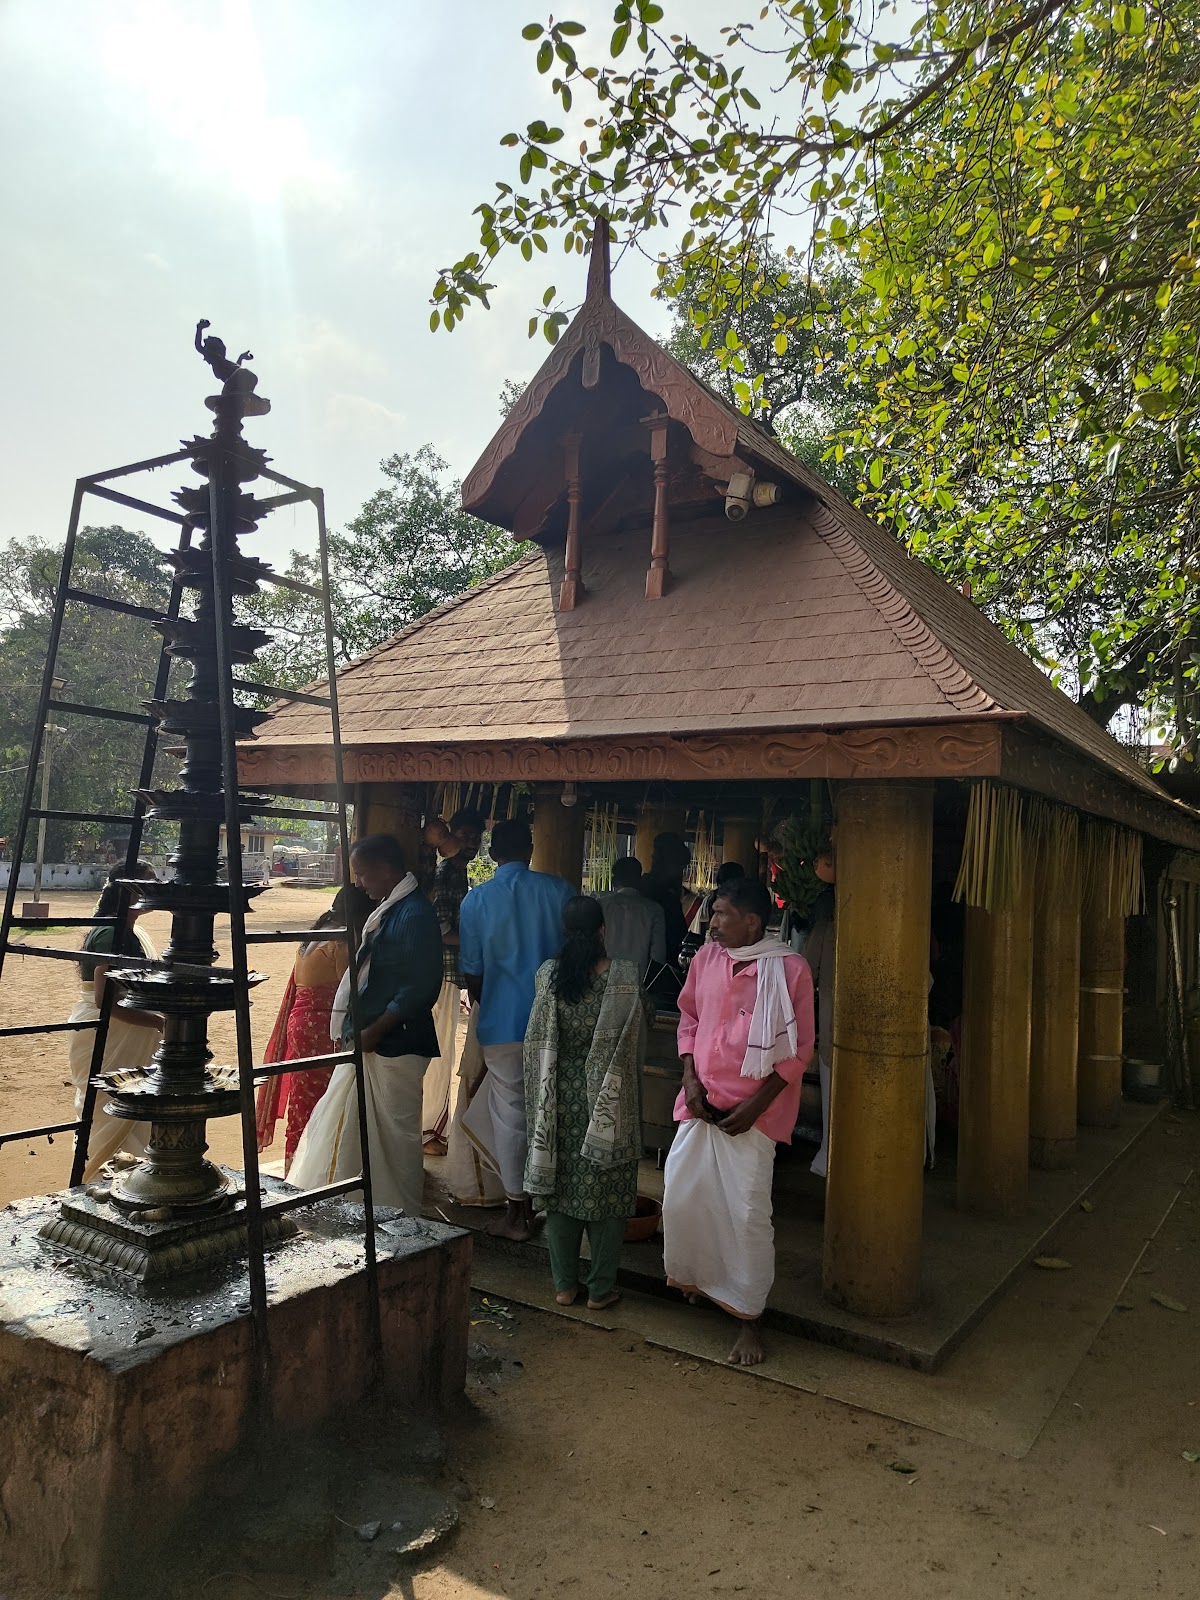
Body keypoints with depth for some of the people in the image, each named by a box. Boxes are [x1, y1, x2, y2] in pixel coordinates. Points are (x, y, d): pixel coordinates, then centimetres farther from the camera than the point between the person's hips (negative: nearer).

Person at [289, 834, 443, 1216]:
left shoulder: (415, 915, -18)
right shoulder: (387, 909, 11)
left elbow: (421, 987, -22)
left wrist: (374, 1031, -17)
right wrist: (352, 1029, 12)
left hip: (395, 1046, -10)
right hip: (369, 1042, 10)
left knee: (395, 1135, 3)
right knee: (346, 1127, 17)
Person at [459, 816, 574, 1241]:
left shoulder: (476, 900, -4)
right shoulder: (559, 891, -4)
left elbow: (471, 974, 0)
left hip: (502, 1022, -1)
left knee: (509, 1115, 8)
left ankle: (517, 1210, 16)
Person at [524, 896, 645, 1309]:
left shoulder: (548, 975, -9)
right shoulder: (624, 976, -14)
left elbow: (537, 1044, -1)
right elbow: (636, 1040, -3)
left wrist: (542, 1100, 13)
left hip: (560, 1101, 2)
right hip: (610, 1102, -2)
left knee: (561, 1188, 14)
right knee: (606, 1195, 10)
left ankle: (564, 1284, 23)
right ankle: (601, 1288, 20)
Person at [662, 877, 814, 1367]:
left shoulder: (790, 968, -12)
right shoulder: (705, 958, 2)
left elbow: (799, 1049, -8)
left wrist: (755, 1105, -13)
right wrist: (690, 1079, -1)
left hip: (753, 1110, -5)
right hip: (701, 1101, 5)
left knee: (748, 1212, -3)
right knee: (680, 1195, 7)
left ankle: (749, 1318, 15)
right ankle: (690, 1277, 36)